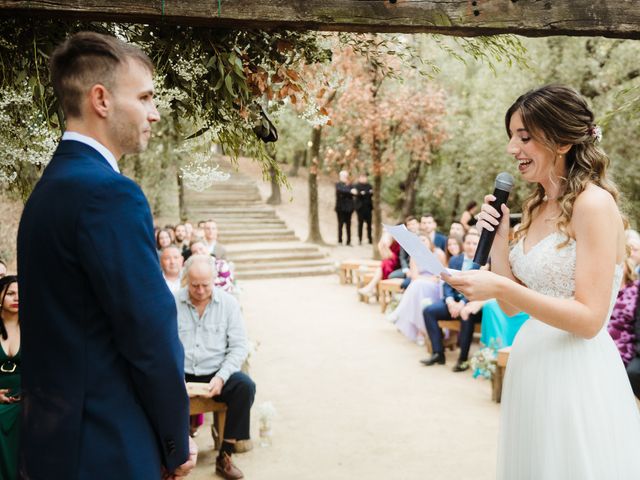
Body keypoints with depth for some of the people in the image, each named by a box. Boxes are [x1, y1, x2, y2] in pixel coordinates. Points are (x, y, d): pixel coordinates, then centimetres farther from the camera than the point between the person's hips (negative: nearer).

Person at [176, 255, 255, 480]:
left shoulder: (228, 303, 0)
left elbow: (239, 346, -2)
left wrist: (221, 377, -15)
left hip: (216, 373, 1)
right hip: (180, 375, -1)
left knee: (245, 386, -27)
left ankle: (225, 455, -13)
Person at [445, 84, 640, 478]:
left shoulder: (593, 203, -14)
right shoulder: (536, 208, 9)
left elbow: (589, 319, -19)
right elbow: (511, 308, 8)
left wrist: (502, 288, -27)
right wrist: (498, 237, -2)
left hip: (577, 372, -8)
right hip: (530, 365, 8)